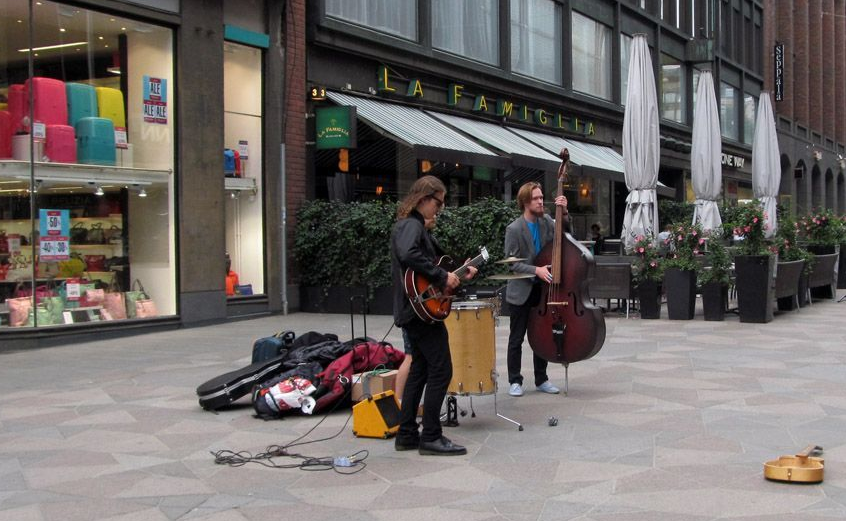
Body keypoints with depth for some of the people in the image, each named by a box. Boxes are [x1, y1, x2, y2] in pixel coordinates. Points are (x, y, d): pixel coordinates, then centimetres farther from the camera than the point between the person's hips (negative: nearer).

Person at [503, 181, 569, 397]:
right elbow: (512, 263, -14)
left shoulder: (546, 221, 1)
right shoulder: (514, 229, -14)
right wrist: (536, 270, -27)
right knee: (516, 338, 5)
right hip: (521, 292, -5)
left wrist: (564, 212, -8)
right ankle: (515, 381, 15)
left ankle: (541, 379, 23)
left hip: (543, 289, 5)